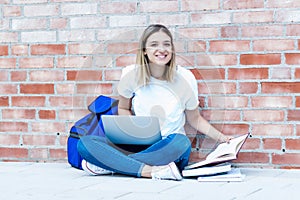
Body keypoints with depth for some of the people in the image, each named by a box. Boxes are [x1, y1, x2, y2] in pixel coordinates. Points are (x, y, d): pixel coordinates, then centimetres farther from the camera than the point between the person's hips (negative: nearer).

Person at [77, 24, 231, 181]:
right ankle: (151, 171, -35)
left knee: (181, 142, -38)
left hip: (169, 150, -1)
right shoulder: (131, 74, -2)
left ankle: (109, 164, -26)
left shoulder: (185, 78, -3)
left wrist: (220, 137, -4)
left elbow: (194, 118, 10)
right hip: (136, 144, 1)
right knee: (85, 143, -22)